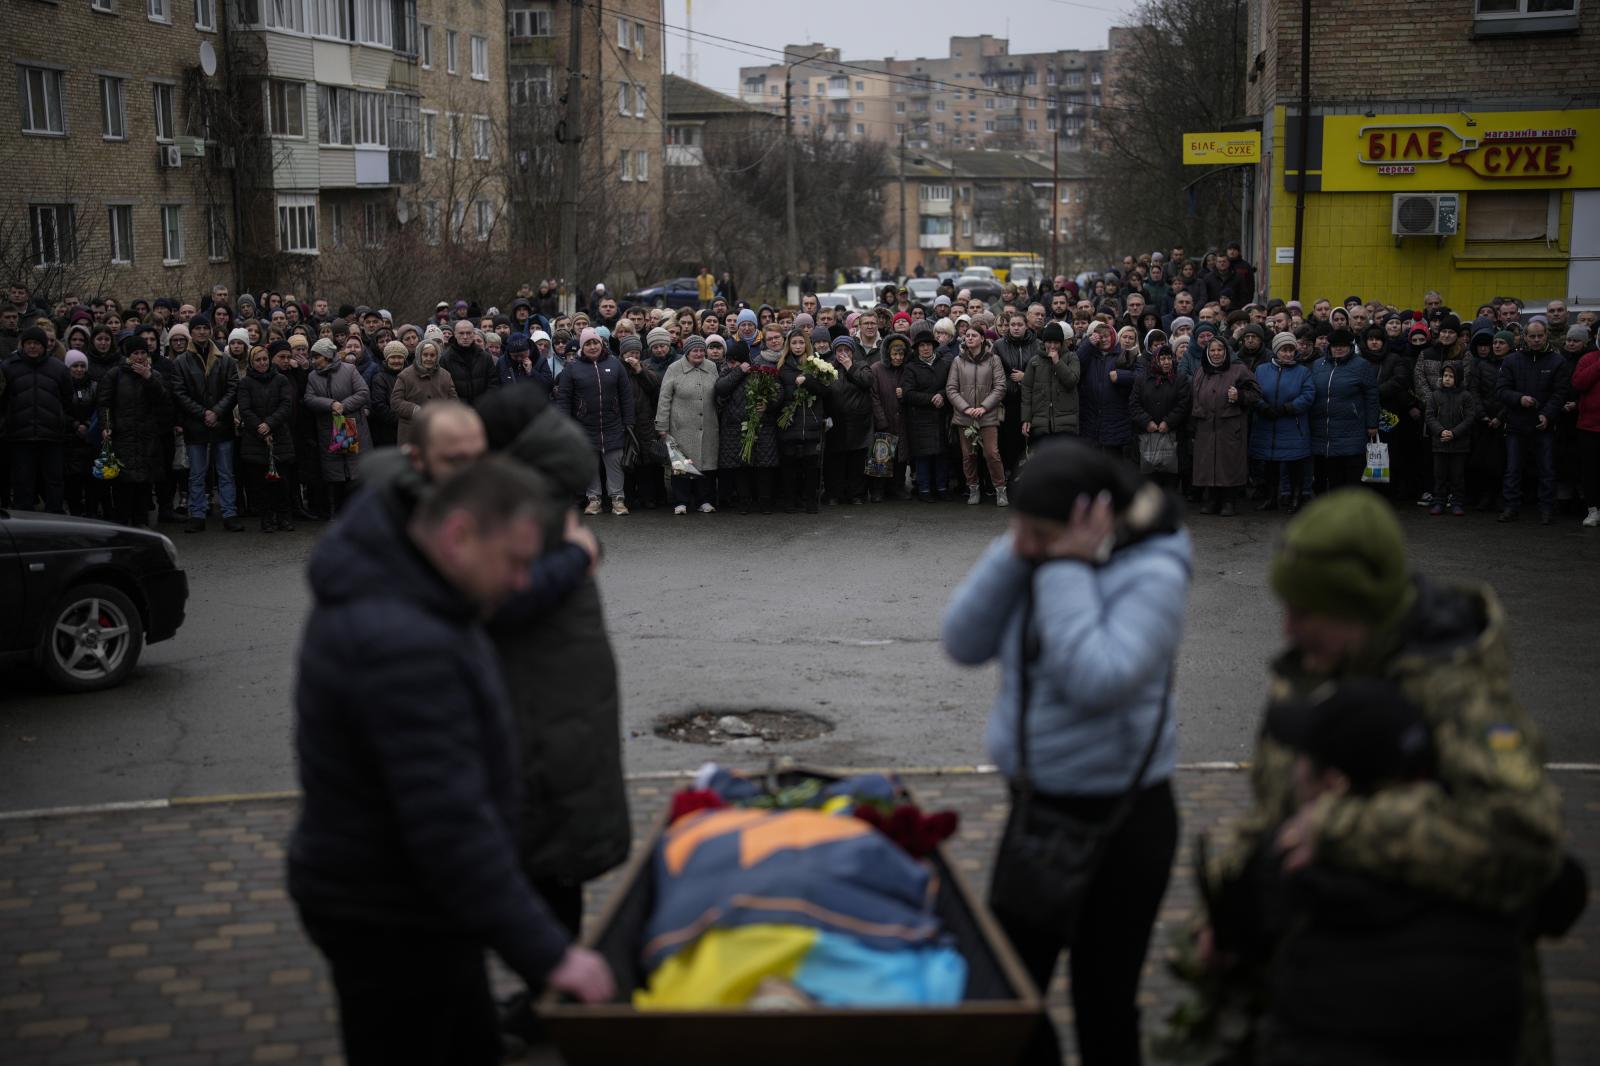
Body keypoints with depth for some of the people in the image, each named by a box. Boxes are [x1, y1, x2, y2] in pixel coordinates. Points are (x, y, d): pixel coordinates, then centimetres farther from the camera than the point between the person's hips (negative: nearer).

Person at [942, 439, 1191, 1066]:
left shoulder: (1152, 575, -18)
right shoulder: (1039, 557, 0)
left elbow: (1097, 680, -30)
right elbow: (964, 643, -4)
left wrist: (1067, 568, -25)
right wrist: (1012, 554, -12)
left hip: (1117, 819, -7)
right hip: (1035, 805, 7)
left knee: (1103, 1000, 9)